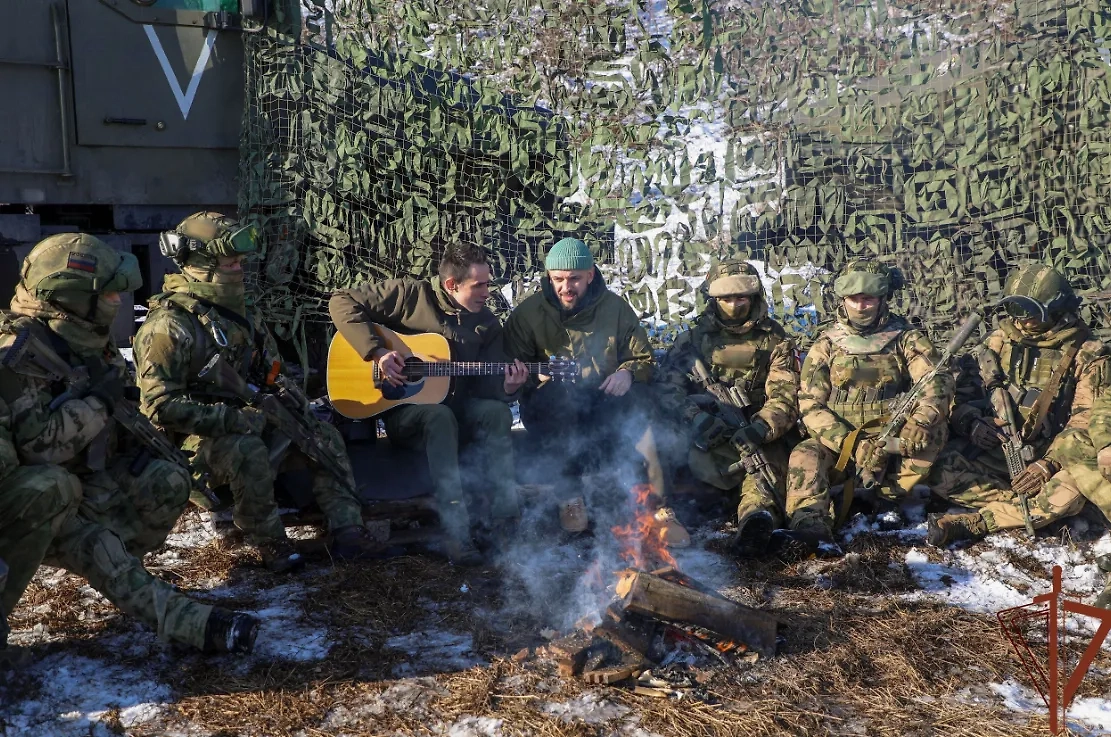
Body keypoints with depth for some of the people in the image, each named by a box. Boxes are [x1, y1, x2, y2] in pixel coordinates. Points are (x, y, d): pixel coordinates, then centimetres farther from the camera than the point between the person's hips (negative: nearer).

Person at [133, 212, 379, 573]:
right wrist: (235, 419, -27)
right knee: (249, 453, -38)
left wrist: (290, 396, 2)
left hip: (247, 420, 8)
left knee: (325, 436, -6)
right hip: (193, 437, -8)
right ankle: (269, 544, -20)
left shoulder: (238, 310, 10)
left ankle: (347, 533, -11)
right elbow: (161, 405, -24)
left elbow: (271, 368, 23)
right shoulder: (169, 325, -17)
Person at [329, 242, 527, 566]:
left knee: (497, 411, -28)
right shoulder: (409, 294, -7)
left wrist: (506, 388, -20)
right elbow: (342, 301, -9)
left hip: (457, 407, 4)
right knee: (439, 416, -38)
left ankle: (505, 524, -28)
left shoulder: (488, 323, 6)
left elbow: (487, 385, 5)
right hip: (403, 409, -4)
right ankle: (456, 532, -39)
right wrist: (378, 352, -19)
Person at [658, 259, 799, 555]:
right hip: (708, 434, 2)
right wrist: (696, 417, -21)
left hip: (758, 436, -2)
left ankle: (757, 514, -63)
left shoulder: (775, 341, 11)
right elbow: (668, 385, -1)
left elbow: (785, 398, -2)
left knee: (767, 460, -36)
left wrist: (761, 428, -23)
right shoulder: (694, 338, 13)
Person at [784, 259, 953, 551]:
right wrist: (851, 444, -22)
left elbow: (938, 380, -12)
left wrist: (921, 420, -35)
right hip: (838, 444, 0)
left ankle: (889, 496, -12)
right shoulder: (826, 346, 2)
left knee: (934, 430, -26)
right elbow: (810, 404, -6)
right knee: (805, 455, -29)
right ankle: (810, 525, -46)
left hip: (894, 442, 1)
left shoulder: (905, 338, 2)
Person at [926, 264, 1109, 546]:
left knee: (1068, 493, -37)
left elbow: (1086, 423, -9)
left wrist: (1050, 464, -23)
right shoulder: (999, 340, 6)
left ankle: (973, 522, -29)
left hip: (1048, 457, -2)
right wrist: (972, 423, -17)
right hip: (992, 449, 3)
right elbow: (963, 393, 5)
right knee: (939, 470, -26)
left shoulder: (1086, 354, -3)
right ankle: (1035, 508, -20)